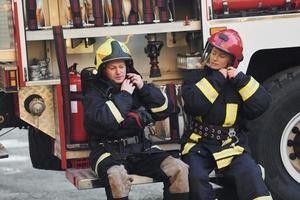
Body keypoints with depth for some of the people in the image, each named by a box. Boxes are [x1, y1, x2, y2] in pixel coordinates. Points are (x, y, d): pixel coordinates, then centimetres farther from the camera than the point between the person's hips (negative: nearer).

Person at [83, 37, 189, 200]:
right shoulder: (94, 94, 1)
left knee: (179, 169, -15)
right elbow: (103, 121, -20)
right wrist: (124, 95, -11)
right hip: (109, 152, -5)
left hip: (140, 149, 5)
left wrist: (144, 88, -2)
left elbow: (163, 111, 9)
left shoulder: (135, 86, 15)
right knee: (117, 176, -38)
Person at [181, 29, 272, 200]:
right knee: (195, 176, -27)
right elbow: (193, 104, -17)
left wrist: (241, 80, -12)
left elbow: (261, 106, -6)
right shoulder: (195, 77, 4)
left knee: (250, 174, -24)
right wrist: (216, 79, -14)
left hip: (231, 145, 1)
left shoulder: (239, 80, 9)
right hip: (199, 144, 0)